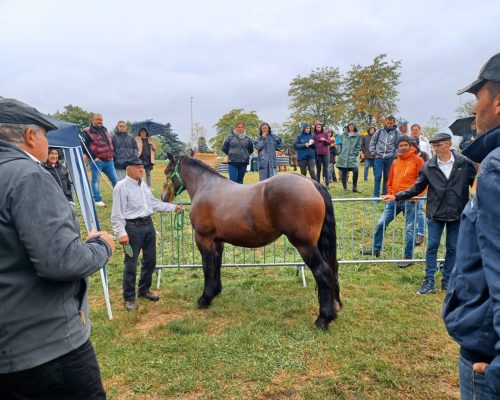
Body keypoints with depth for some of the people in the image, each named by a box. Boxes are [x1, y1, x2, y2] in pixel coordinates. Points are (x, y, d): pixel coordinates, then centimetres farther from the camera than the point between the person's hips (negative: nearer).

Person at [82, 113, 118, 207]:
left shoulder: (104, 130, 17)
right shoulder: (87, 132, -5)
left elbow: (110, 143, 26)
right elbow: (85, 147, -10)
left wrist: (112, 154, 16)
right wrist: (93, 157, -13)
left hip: (109, 160, 6)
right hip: (97, 161, -6)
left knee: (115, 179, 9)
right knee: (95, 180, 1)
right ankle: (97, 200, 7)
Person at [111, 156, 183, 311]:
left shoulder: (143, 184, 10)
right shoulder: (121, 187, -13)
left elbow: (154, 203, 19)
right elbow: (117, 214, -16)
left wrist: (173, 207, 19)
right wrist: (121, 233, -24)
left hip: (148, 224, 8)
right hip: (132, 227, -8)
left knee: (150, 260, 16)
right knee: (131, 264, 1)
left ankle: (144, 290, 35)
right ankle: (129, 298, 15)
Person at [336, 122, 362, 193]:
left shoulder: (357, 136, 8)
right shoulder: (343, 135, 13)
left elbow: (358, 146, 4)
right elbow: (339, 144, 13)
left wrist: (355, 154, -5)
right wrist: (340, 152, 1)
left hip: (352, 157, -1)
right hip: (343, 157, 2)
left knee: (355, 171, -15)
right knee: (343, 173, 2)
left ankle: (354, 187, 0)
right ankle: (345, 188, 14)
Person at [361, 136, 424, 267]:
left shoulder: (417, 161, -4)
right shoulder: (395, 162, 14)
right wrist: (390, 195, 10)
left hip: (409, 201, -6)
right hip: (394, 199, 6)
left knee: (409, 230, 1)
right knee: (381, 223, 7)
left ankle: (408, 258, 13)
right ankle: (375, 249, 24)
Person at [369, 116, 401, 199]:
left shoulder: (396, 133, 4)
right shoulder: (379, 131, 6)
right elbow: (372, 143, 10)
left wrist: (394, 154, -4)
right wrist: (374, 153, 1)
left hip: (390, 158, 0)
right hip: (379, 158, 0)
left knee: (387, 177, 5)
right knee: (378, 176, -5)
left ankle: (385, 195, 15)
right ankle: (376, 195, 0)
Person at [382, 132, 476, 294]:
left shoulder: (464, 163, -3)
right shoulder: (428, 167, -1)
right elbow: (417, 188, 3)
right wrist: (396, 197, -5)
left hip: (457, 214, 0)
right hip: (435, 213, 0)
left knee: (452, 248, 10)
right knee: (432, 246, 2)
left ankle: (447, 280, 24)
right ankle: (429, 281, 11)